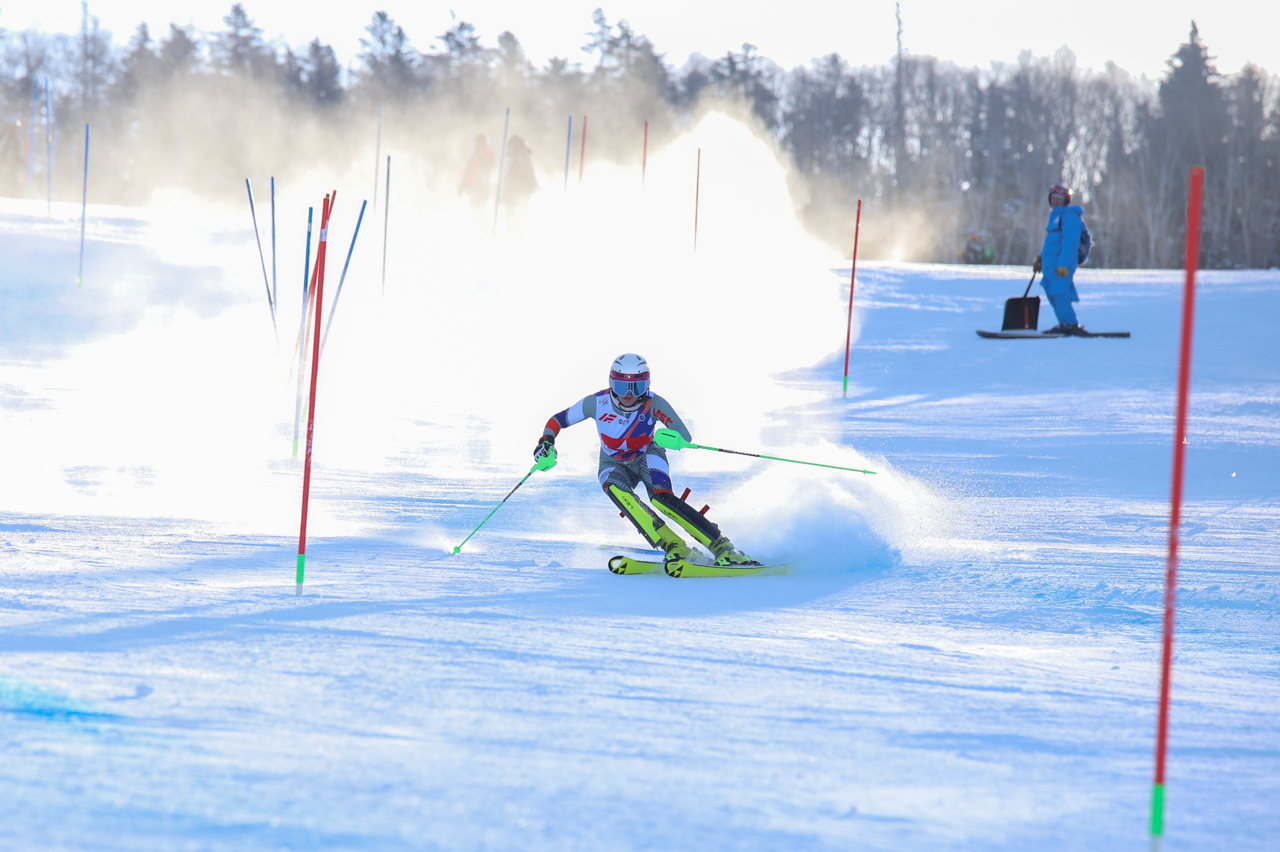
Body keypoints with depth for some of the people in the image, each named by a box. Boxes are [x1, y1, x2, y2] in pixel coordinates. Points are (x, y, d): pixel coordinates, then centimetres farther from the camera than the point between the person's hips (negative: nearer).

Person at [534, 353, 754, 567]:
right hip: (614, 465, 2)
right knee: (616, 489, -34)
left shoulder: (654, 404, -26)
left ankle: (722, 547, -30)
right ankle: (674, 547, -38)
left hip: (648, 457, -2)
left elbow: (685, 436, -26)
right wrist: (546, 442, -27)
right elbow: (558, 420, -9)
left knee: (662, 497, -32)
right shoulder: (597, 403, -23)